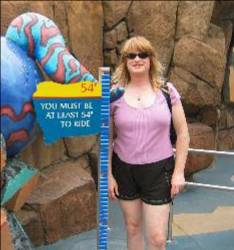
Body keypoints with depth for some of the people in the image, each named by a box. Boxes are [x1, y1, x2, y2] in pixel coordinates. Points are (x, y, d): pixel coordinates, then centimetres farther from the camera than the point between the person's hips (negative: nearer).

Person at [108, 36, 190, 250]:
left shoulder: (166, 91, -3)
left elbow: (182, 133, 0)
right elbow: (107, 138, 3)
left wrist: (179, 172, -3)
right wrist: (108, 174, 1)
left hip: (159, 169, -1)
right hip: (124, 169, 1)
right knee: (133, 227, 16)